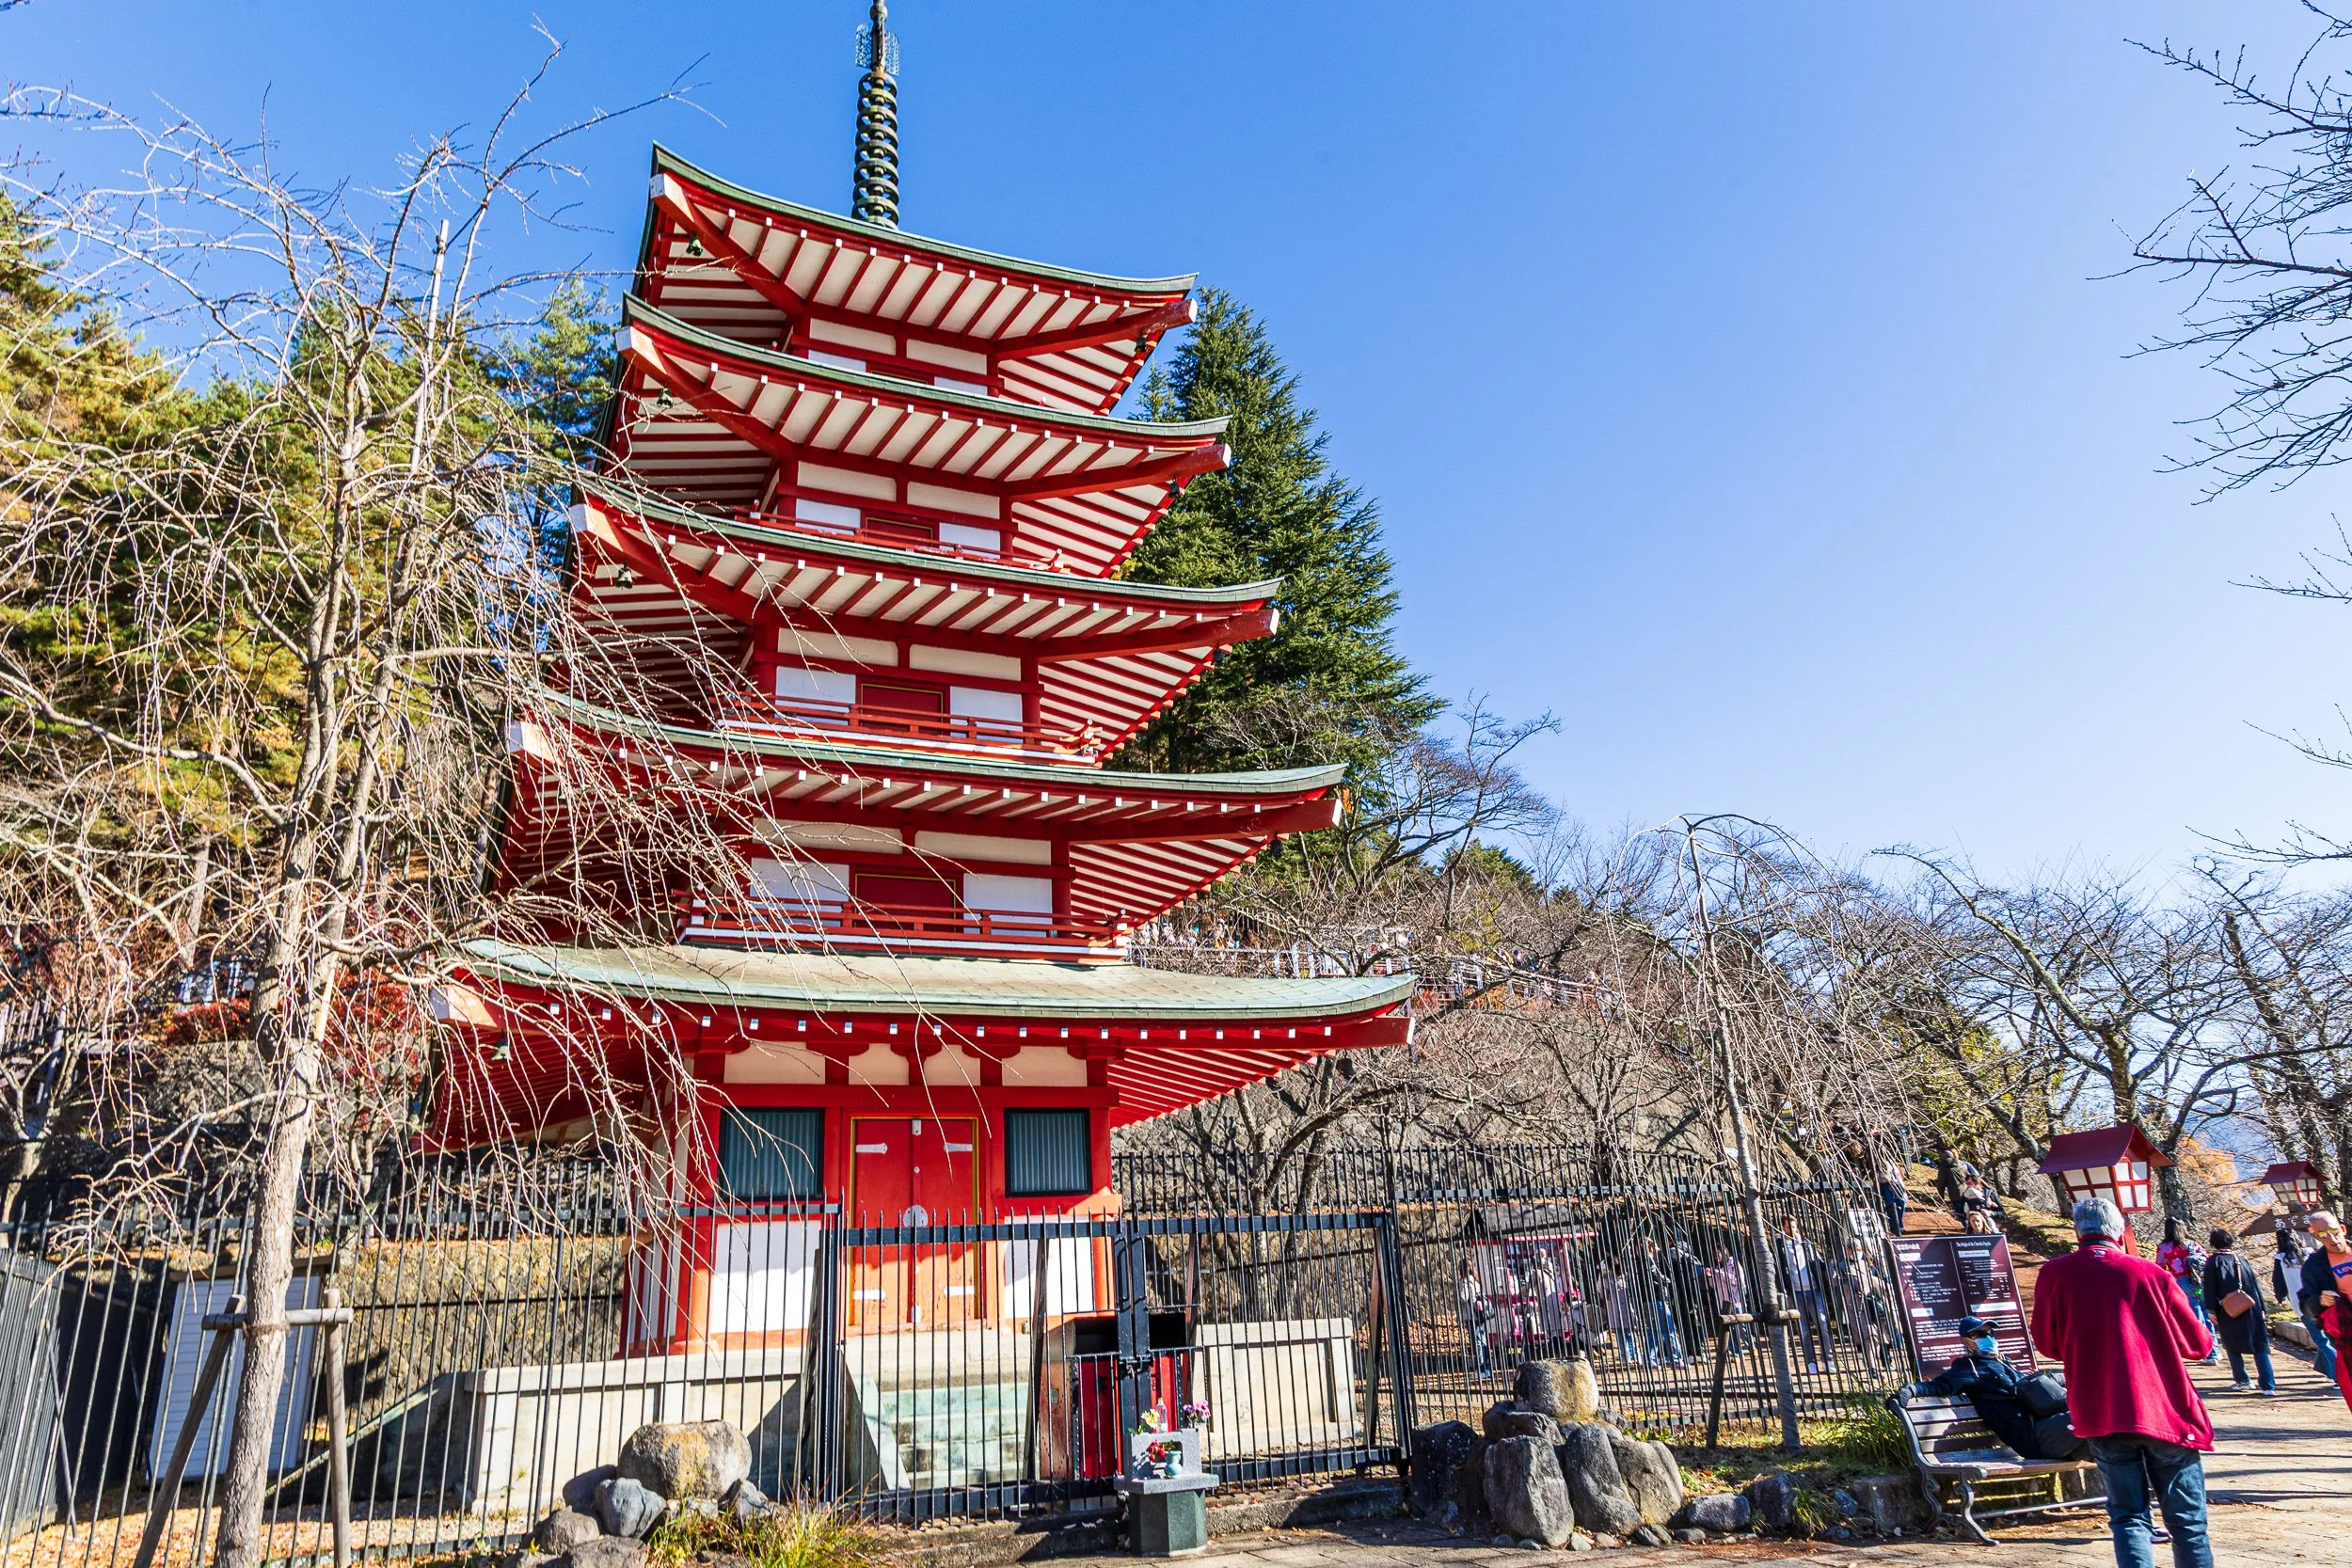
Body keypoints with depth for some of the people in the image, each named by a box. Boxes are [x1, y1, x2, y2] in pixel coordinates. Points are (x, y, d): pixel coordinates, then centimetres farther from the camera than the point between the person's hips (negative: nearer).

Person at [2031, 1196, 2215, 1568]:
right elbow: (2198, 1344, 6)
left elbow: (2047, 1343, 8)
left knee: (2129, 1516, 8)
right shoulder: (2150, 1273, -3)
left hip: (2103, 1414, 0)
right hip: (2166, 1410, 0)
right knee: (2187, 1518, 11)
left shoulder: (2055, 1273, -2)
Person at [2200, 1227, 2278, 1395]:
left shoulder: (2213, 1262, -3)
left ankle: (2241, 1380, 10)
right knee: (2260, 1347, 1)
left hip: (2228, 1312, -3)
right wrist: (2261, 1309, 16)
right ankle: (2269, 1386, -8)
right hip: (2252, 1310, 3)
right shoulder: (2242, 1260, 10)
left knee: (2233, 1347, 13)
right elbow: (2256, 1285, 11)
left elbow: (2210, 1288, -8)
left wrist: (2211, 1309, -4)